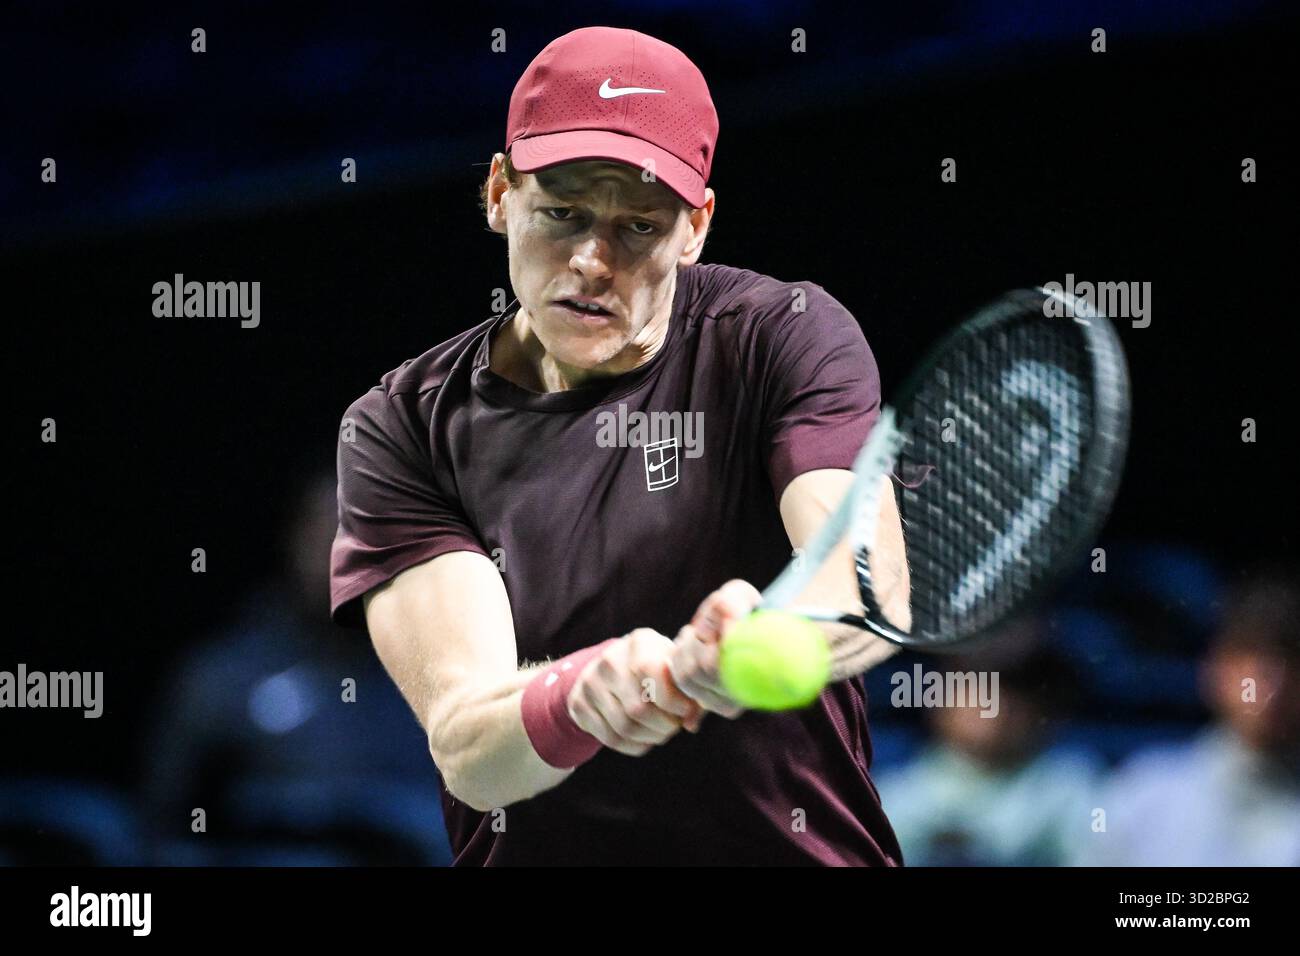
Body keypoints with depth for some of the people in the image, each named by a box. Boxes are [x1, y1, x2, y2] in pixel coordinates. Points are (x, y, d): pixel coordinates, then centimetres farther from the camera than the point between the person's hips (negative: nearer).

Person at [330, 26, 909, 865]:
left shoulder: (787, 337, 0)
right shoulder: (401, 428, 0)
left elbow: (873, 586, -18)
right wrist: (577, 700, -33)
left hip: (801, 849, -1)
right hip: (531, 855, 1)